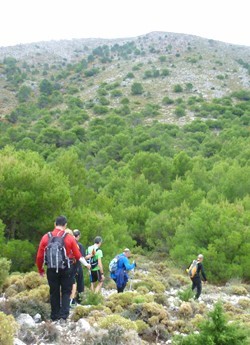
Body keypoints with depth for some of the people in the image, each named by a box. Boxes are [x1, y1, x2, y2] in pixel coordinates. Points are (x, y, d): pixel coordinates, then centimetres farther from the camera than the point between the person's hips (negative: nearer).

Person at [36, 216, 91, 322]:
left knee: (54, 293, 13)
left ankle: (55, 316, 18)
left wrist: (40, 269, 15)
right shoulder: (70, 238, -5)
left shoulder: (46, 237, -1)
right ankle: (64, 314, -3)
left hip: (52, 270, 2)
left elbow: (39, 256, 0)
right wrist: (86, 264, 17)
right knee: (66, 292, 9)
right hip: (66, 270, -2)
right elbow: (78, 255, 0)